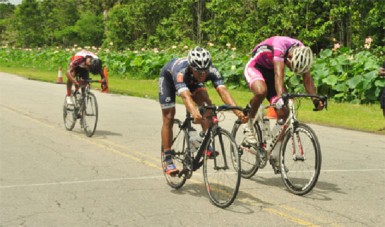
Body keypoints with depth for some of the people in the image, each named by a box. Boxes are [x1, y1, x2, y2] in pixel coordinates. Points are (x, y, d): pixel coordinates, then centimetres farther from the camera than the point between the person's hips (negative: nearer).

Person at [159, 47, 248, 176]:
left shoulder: (211, 71, -37)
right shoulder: (181, 71, -46)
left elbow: (223, 90, -49)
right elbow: (185, 96, -61)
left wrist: (237, 111, -64)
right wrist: (194, 112, -81)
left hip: (191, 80, 3)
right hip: (169, 77, -3)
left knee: (206, 102, -23)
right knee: (169, 117, -8)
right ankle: (167, 160, 2)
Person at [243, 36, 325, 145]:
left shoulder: (302, 52, -16)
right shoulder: (280, 45, -35)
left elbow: (307, 79, -13)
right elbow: (279, 74, -47)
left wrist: (316, 100, -27)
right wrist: (280, 95, -60)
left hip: (270, 71, 6)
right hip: (255, 67, -6)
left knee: (283, 112, -10)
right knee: (261, 91, -40)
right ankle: (249, 126, -15)